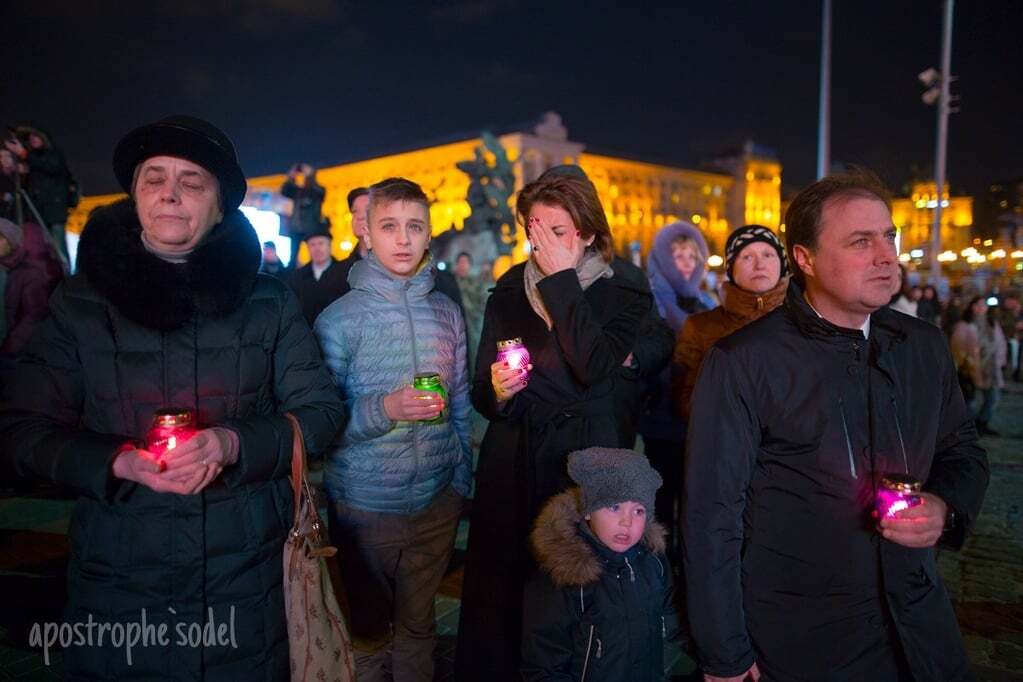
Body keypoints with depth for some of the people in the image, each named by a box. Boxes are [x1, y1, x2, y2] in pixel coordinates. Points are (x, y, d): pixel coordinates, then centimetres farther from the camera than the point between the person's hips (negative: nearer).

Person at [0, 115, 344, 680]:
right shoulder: (80, 301, 0)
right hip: (117, 578, 0)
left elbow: (320, 409, -1)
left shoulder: (267, 301, -1)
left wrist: (233, 444, -19)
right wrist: (118, 461, -18)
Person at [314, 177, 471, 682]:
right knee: (369, 629, 16)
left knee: (417, 624, 20)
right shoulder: (340, 318, -9)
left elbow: (459, 406, 7)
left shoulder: (447, 313, 1)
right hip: (365, 505, -2)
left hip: (437, 503, 3)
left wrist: (461, 480, 8)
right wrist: (385, 408, -25)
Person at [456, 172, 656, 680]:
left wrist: (561, 280, -16)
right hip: (510, 460, 3)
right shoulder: (510, 289, 6)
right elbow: (480, 392, 8)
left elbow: (593, 367, -21)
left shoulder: (624, 291, -2)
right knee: (497, 588, 8)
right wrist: (497, 390, -15)